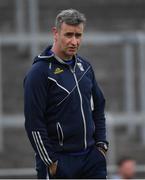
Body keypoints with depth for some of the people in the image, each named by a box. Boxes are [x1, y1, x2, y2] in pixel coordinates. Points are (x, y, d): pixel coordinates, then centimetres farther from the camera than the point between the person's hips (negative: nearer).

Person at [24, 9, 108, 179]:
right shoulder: (39, 72, -11)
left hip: (91, 157, 6)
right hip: (59, 162, -6)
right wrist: (51, 162, -15)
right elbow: (34, 123, -14)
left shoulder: (84, 67, 12)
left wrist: (101, 144, 10)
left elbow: (98, 108, 22)